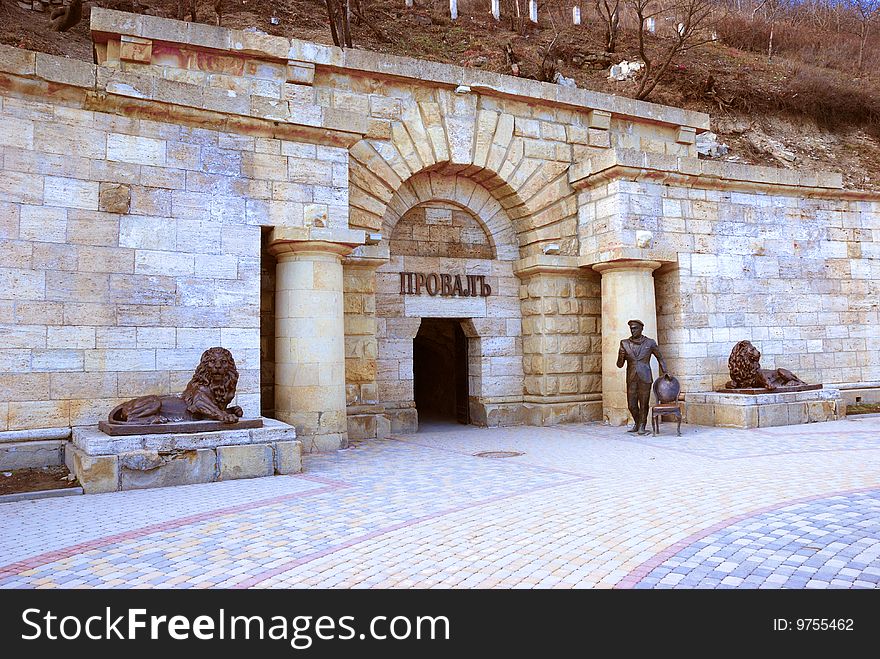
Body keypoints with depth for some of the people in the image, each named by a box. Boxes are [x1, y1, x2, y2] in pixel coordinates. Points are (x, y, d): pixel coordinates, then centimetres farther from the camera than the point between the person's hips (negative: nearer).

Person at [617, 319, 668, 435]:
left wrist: (665, 372, 4)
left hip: (645, 378, -2)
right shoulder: (625, 344, 3)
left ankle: (642, 427, 16)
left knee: (644, 403, 0)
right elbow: (619, 365, 4)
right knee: (631, 405, 4)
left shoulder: (650, 343, 0)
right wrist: (621, 357, -16)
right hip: (631, 379, 2)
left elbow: (660, 358, 13)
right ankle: (636, 423, 29)